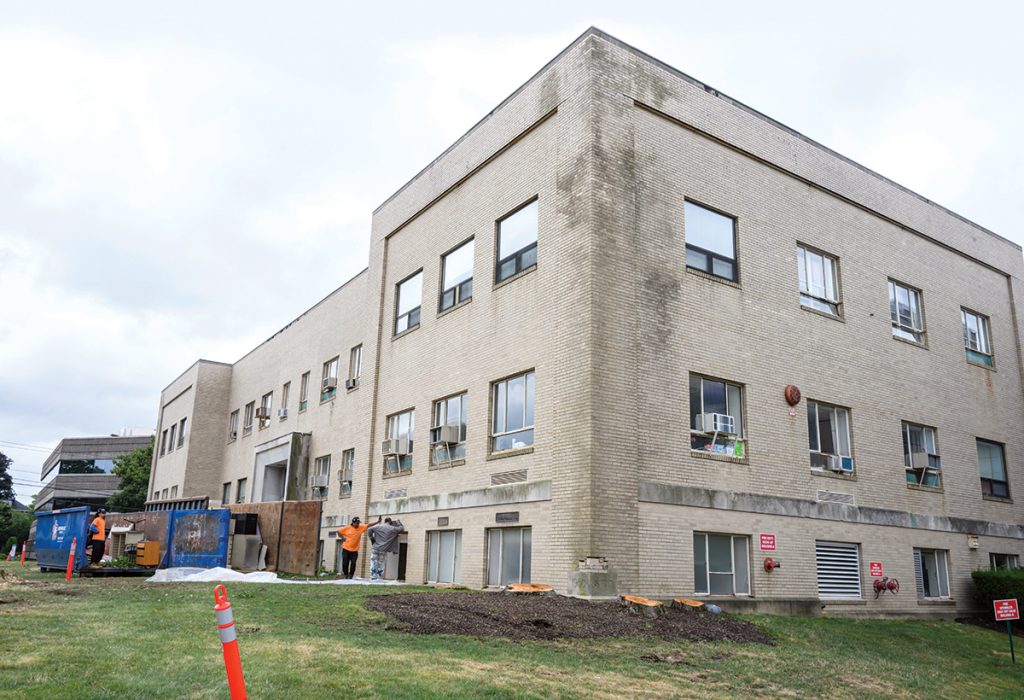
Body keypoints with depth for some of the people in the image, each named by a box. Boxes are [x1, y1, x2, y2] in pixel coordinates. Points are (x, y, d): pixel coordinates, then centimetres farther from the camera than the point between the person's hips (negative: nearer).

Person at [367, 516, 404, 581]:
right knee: (381, 563, 9)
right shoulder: (392, 529, 2)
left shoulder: (378, 526, 4)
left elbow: (370, 529, -7)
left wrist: (371, 537, 3)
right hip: (383, 549, 0)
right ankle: (379, 577, 5)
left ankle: (373, 577, 2)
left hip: (375, 548, 0)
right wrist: (398, 522, 22)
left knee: (374, 562, 5)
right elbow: (402, 529, 9)